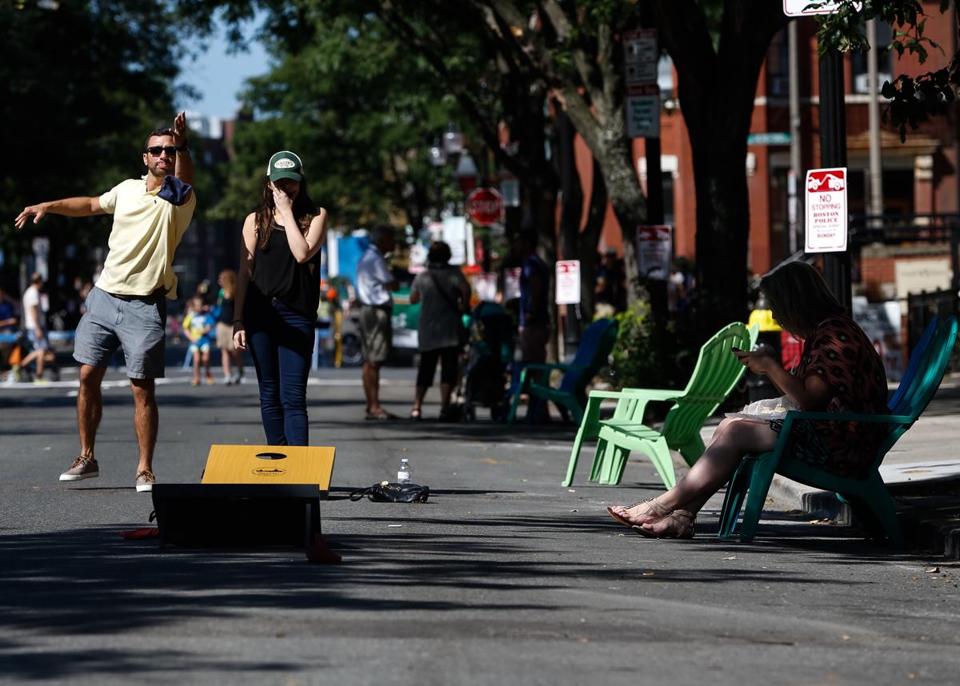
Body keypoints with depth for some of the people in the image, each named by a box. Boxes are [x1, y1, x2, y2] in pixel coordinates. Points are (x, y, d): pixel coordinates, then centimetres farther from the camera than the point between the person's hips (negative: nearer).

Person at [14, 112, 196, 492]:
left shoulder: (180, 199, -6)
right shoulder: (127, 189, 10)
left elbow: (184, 179, -30)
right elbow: (92, 204, 30)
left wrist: (182, 144, -50)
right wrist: (48, 206, 20)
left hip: (145, 304, -5)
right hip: (104, 296, 5)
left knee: (143, 389, -5)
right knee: (88, 376, 5)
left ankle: (145, 469, 3)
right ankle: (86, 457, 17)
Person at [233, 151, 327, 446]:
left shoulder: (315, 216, 6)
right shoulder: (256, 220, 10)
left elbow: (303, 253, -12)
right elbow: (244, 273, 9)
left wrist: (287, 211, -5)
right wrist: (238, 321, 3)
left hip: (296, 315, -2)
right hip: (260, 313, 2)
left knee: (293, 397, -10)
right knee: (270, 396, 6)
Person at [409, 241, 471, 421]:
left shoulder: (421, 277, 7)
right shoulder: (453, 273, -4)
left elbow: (413, 299, 17)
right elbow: (465, 289, -21)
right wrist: (463, 307, -8)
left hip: (427, 331, 4)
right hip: (450, 330, -4)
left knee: (425, 368, 13)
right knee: (449, 368, -4)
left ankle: (417, 406, 8)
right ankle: (444, 407, -14)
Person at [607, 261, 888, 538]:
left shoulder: (836, 335, -16)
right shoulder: (821, 331, 17)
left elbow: (807, 400, -21)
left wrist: (771, 366, -10)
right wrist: (768, 363, 11)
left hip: (837, 446, -11)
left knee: (735, 433, -14)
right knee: (729, 426, 3)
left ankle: (661, 507, -9)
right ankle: (682, 516, -8)